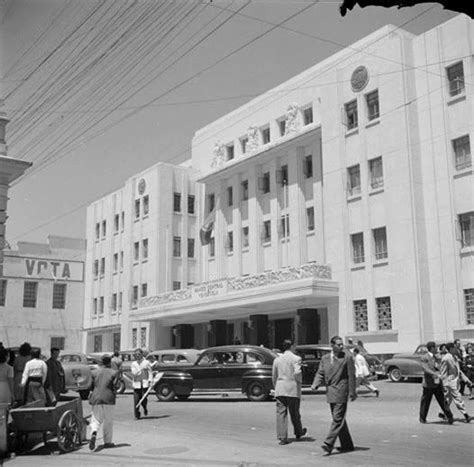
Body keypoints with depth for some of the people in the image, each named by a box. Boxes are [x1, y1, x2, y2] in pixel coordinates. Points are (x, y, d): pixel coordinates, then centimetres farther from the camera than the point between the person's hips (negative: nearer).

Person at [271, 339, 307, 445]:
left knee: (281, 413, 2)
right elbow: (297, 372, -19)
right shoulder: (296, 358, -7)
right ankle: (298, 432, 32)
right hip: (293, 389, -3)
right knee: (294, 412, 13)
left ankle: (282, 437, -2)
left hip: (280, 389, 3)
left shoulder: (277, 359, 10)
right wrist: (299, 382, -1)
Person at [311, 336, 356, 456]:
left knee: (338, 419, -9)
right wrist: (315, 384, -9)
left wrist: (352, 392, -7)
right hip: (330, 392, 6)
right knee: (339, 419, 14)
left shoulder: (347, 357, -5)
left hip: (341, 391, -6)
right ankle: (347, 445, 25)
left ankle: (328, 444, -11)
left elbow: (351, 376, -5)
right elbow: (320, 374, 9)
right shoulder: (325, 358, 8)